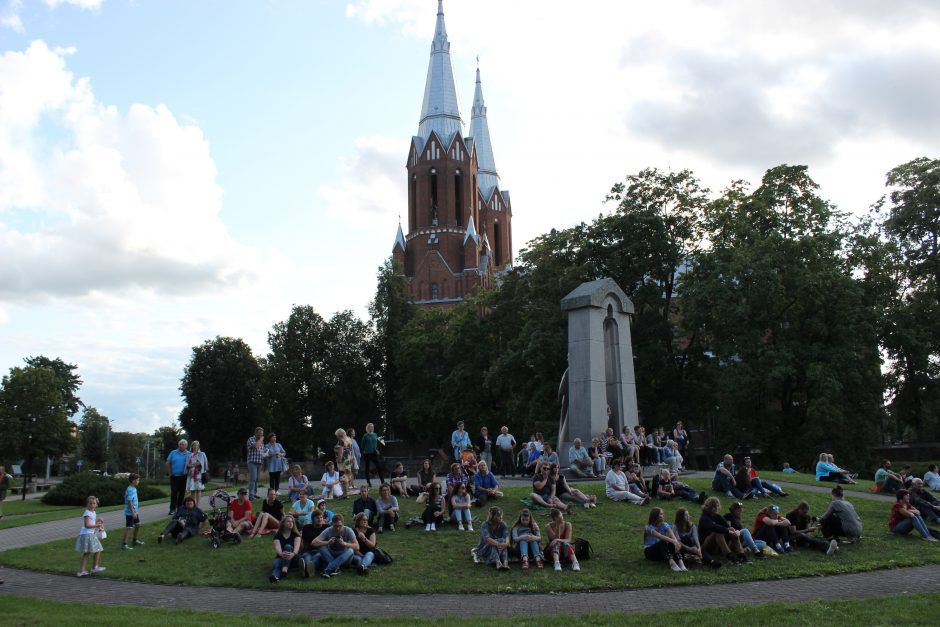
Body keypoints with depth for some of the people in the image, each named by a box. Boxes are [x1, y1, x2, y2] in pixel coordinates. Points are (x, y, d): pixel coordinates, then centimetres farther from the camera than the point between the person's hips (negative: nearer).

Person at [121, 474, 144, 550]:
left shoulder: (134, 489, 10)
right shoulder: (130, 490, -21)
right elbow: (129, 502, -24)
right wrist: (133, 512, -24)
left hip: (134, 512, 10)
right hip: (130, 513, -10)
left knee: (138, 525, 18)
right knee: (128, 528, -5)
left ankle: (135, 540, 32)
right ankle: (124, 544, 0)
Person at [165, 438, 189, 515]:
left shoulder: (188, 454, 3)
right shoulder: (173, 453, 5)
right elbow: (168, 463, 8)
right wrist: (169, 473, 2)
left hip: (184, 476, 0)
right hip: (174, 476, 0)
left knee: (182, 492, 5)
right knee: (174, 492, -3)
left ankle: (179, 508, 15)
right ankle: (172, 509, 1)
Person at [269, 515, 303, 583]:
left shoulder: (296, 535, 3)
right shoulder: (278, 536, 3)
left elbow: (297, 546, -18)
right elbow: (277, 547, -18)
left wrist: (293, 554, -43)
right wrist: (281, 554, -43)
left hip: (293, 560, 0)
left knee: (288, 546, -29)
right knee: (276, 564, -35)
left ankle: (284, 569, -53)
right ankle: (275, 576, -71)